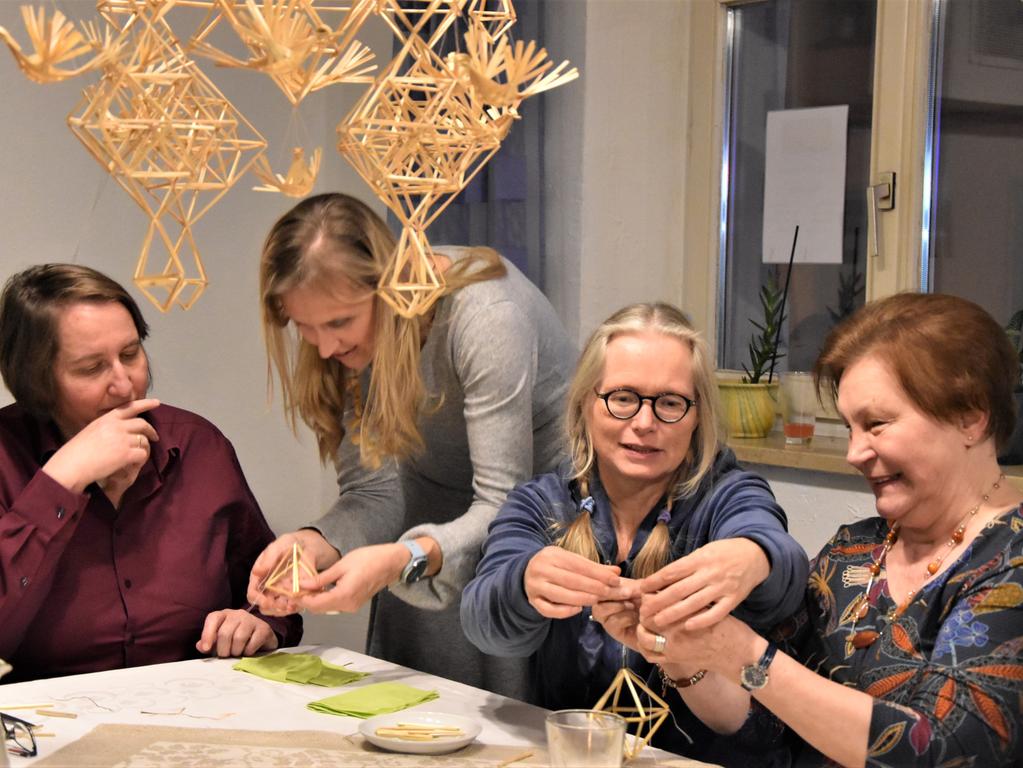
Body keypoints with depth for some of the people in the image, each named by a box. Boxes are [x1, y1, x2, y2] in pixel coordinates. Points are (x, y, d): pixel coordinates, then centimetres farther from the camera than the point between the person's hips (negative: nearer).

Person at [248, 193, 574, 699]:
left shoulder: (484, 315, -29)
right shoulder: (350, 340, -12)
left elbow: (505, 506, -30)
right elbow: (372, 491, -11)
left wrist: (402, 559, -45)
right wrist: (314, 544, -31)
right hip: (442, 511, 5)